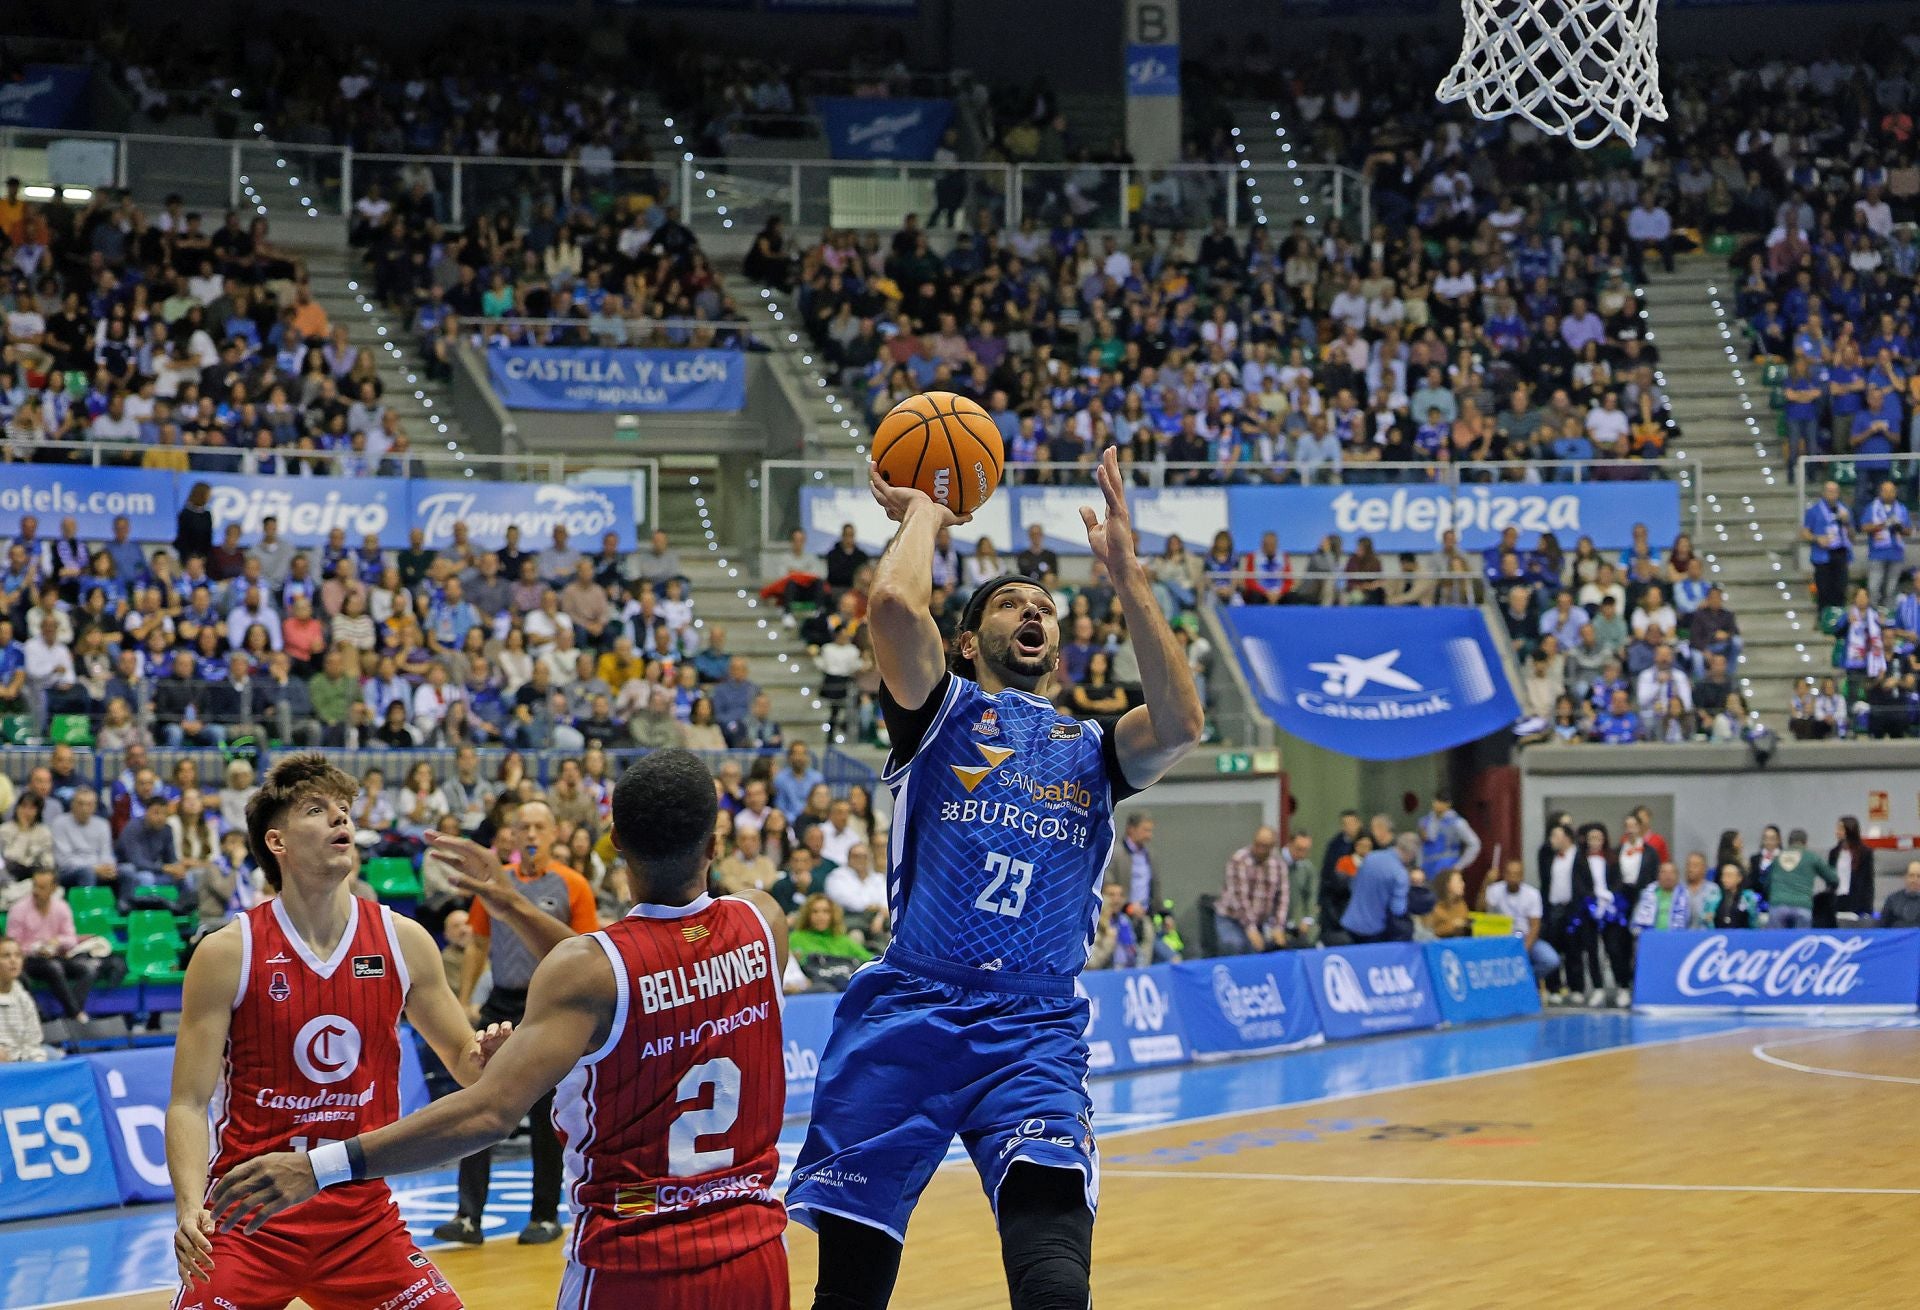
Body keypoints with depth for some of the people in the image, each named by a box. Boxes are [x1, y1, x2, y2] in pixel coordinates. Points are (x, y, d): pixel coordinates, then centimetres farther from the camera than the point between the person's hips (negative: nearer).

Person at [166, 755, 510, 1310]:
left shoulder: (403, 941, 1)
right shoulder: (228, 953, -8)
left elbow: (464, 1062, 12)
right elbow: (189, 1103, -8)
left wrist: (483, 1058, -12)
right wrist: (190, 1206, -24)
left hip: (363, 1217, 3)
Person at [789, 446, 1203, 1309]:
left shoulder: (1092, 750, 19)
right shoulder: (942, 712, 10)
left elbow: (1180, 725, -4)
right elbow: (892, 605, -10)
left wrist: (1125, 573, -4)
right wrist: (922, 515, 9)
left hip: (1034, 1035, 1)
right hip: (906, 1017, -1)